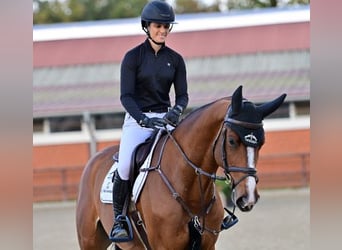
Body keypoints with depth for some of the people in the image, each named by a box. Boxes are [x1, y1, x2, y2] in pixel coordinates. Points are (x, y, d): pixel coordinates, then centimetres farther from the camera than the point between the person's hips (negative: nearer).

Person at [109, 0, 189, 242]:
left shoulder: (175, 59, 8)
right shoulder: (133, 57, -2)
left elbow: (182, 94, 6)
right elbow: (126, 96, -8)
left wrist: (177, 110, -18)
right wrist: (143, 119, -24)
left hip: (166, 119, 3)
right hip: (137, 119, -3)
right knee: (125, 166, -26)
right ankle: (118, 219, -10)